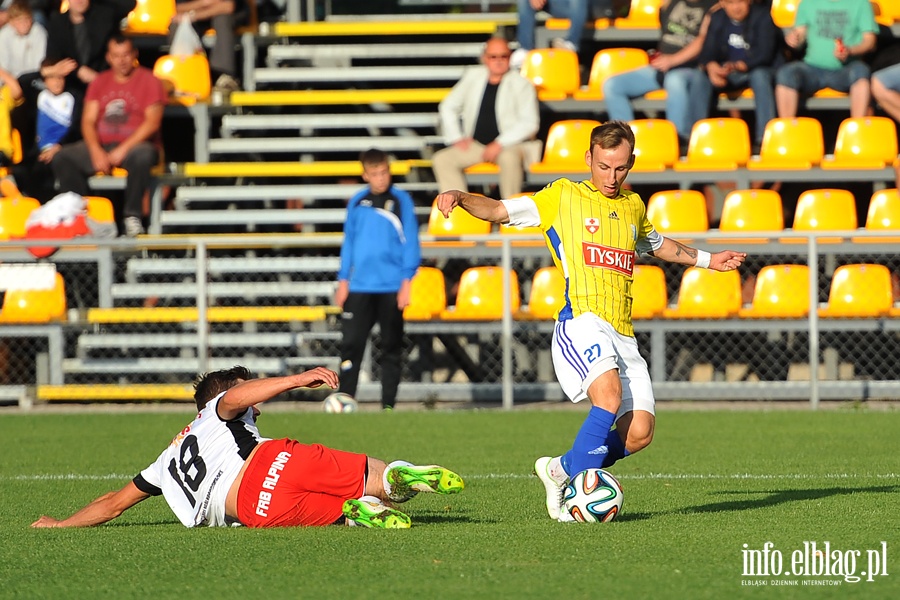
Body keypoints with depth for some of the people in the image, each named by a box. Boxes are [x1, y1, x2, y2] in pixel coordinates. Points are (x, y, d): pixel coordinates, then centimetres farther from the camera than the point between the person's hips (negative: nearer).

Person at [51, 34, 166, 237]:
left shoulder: (148, 81, 1)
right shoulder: (100, 82, 14)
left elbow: (152, 121, -10)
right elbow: (88, 121, 6)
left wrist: (123, 149, -20)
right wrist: (96, 151, -14)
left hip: (135, 145, -4)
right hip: (102, 145, 4)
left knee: (142, 155, -40)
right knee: (62, 158, -19)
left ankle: (132, 216, -26)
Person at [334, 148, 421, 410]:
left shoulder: (401, 201, -1)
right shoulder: (357, 202, 7)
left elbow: (410, 242, -1)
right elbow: (349, 242, 13)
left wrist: (406, 280, -7)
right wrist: (343, 280, 9)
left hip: (391, 287, -2)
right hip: (360, 287, 2)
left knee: (391, 347, 4)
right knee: (350, 343, -5)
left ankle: (388, 404, 9)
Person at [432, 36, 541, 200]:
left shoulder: (521, 84, -4)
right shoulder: (473, 76, 9)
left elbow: (529, 122, -12)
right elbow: (448, 107, 17)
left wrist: (499, 144, -19)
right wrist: (456, 138, 4)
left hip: (510, 145, -5)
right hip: (475, 146, 5)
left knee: (509, 158, -39)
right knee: (442, 159, -18)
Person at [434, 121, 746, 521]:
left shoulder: (633, 206, 21)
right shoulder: (562, 196, 6)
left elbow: (656, 244, 42)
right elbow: (498, 211, 4)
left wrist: (705, 260, 45)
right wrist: (459, 198, -14)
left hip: (622, 334, 6)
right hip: (581, 322, -6)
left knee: (639, 433, -7)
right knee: (609, 395, -32)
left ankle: (560, 470, 14)